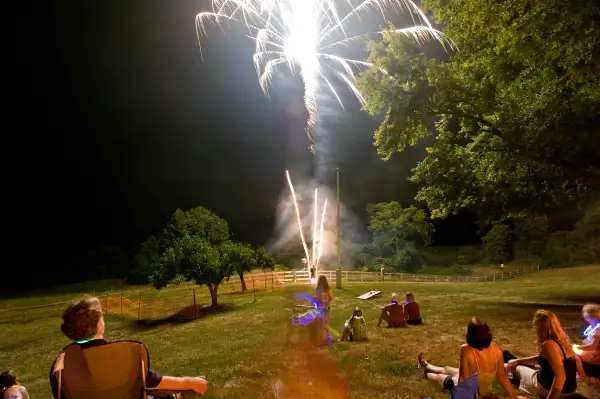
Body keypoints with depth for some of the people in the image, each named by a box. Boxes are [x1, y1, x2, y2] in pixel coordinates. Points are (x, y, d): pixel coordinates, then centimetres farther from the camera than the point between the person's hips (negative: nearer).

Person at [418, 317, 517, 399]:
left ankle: (427, 374, 62)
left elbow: (464, 378, -27)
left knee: (440, 376, 27)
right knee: (446, 369, 31)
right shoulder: (495, 348, -19)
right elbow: (502, 376, -14)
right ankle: (426, 366, 61)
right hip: (485, 389, 5)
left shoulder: (466, 350, -34)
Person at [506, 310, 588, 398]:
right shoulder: (562, 338, 0)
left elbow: (560, 377, -33)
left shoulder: (549, 344, -28)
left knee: (514, 368, 14)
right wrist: (517, 361, 14)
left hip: (549, 389, -7)